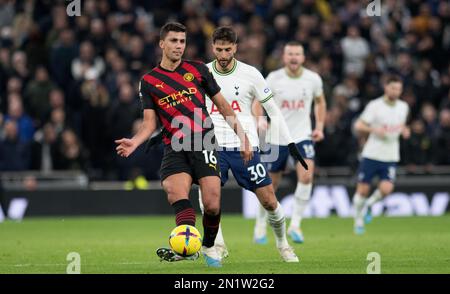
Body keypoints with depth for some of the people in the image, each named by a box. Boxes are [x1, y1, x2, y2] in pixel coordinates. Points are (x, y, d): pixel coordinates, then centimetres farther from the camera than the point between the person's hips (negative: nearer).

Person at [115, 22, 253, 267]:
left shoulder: (197, 70, 11)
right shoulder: (148, 82, 11)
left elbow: (223, 106, 17)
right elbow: (150, 122, 7)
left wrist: (242, 137, 12)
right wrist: (134, 142, -13)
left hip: (203, 142, 0)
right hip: (174, 148, 0)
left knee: (212, 205, -11)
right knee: (176, 192, -28)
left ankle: (208, 246, 15)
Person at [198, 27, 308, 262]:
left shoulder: (250, 74, -3)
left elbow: (272, 109, 4)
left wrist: (290, 142, 0)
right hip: (213, 145, 1)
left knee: (269, 201, -1)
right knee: (206, 191, -23)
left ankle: (282, 244, 24)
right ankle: (218, 245, -10)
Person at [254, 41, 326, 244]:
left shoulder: (313, 79, -2)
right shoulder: (274, 79, -7)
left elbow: (320, 102, 16)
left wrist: (319, 126, 7)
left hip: (303, 136, 1)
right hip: (277, 137, -1)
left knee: (306, 176, -22)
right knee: (272, 184, 7)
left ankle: (295, 225, -11)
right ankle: (261, 224, 29)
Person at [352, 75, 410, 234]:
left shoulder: (403, 107, 8)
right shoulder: (375, 105, -7)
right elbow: (358, 126, -6)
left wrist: (404, 130, 3)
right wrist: (374, 129, -22)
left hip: (391, 157, 3)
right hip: (371, 154, -3)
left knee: (386, 189, -16)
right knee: (362, 190, -1)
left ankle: (369, 205, 15)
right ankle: (358, 220, 22)